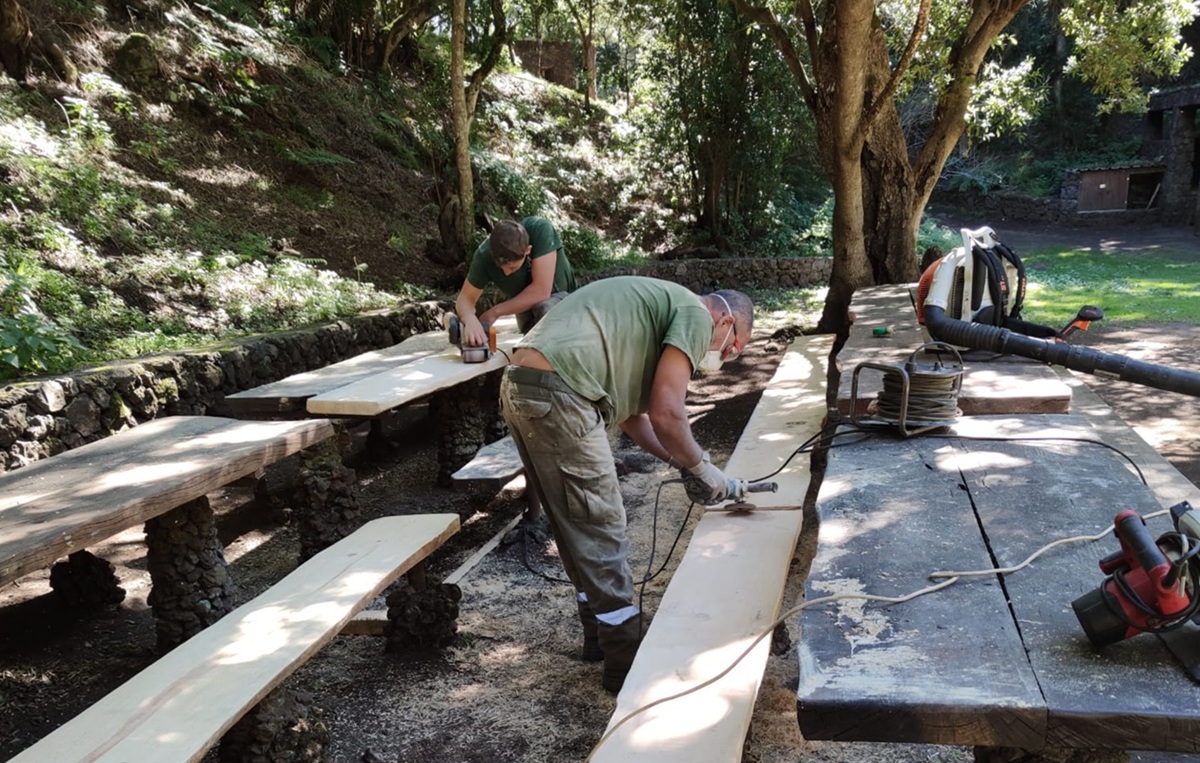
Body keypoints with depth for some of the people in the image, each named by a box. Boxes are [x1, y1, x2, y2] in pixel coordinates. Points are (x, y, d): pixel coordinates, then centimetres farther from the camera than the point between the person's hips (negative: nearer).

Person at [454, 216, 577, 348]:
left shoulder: (541, 230, -34)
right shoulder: (485, 255, -25)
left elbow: (541, 291, -36)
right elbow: (465, 298, -15)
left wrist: (495, 312, -28)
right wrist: (470, 320, -40)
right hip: (527, 306, 4)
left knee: (545, 309, -33)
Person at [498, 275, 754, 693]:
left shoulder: (657, 304, 28)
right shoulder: (696, 314, 0)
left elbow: (631, 412, 27)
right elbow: (666, 413, -9)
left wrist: (682, 463, 23)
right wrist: (701, 466, 7)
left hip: (520, 385, 10)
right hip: (556, 395, -10)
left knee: (577, 528, 20)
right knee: (601, 532, 0)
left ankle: (600, 637, 33)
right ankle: (626, 664, 11)